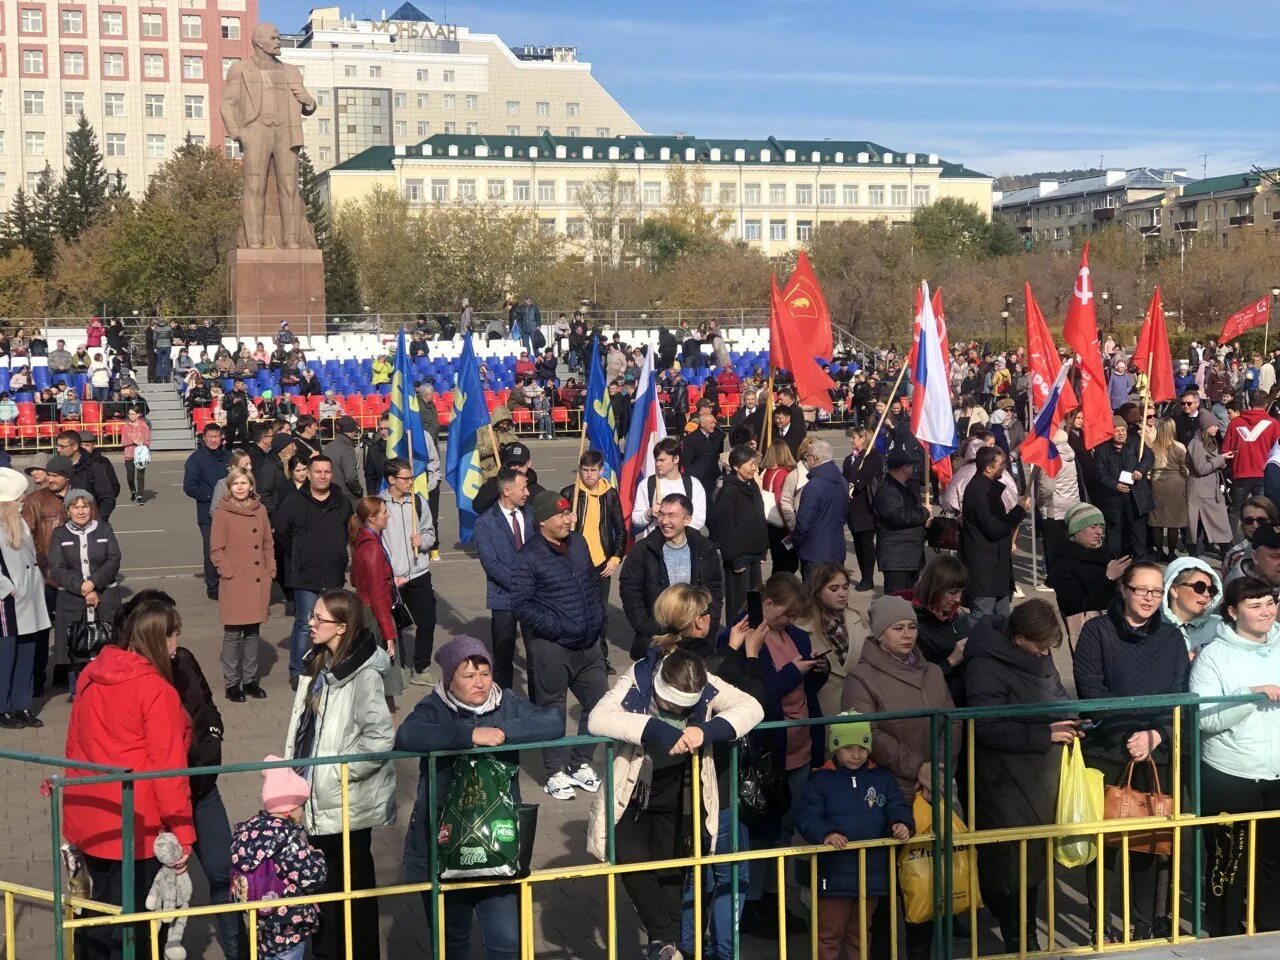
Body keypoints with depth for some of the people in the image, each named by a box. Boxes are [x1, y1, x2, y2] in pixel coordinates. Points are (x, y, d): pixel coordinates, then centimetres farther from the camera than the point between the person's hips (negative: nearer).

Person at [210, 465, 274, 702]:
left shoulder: (260, 510, 8)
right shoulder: (222, 513, -5)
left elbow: (268, 544, 15)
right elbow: (216, 550, -5)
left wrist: (270, 571, 6)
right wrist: (230, 573, -12)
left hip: (258, 583, 4)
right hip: (234, 585, -4)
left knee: (253, 633, 11)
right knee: (233, 634, 0)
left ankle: (250, 680, 22)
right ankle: (232, 683, 8)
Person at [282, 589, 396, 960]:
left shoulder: (363, 675, -20)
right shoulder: (319, 664, 8)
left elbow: (381, 738, -27)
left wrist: (339, 770, -19)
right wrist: (297, 769, 12)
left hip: (346, 802, -8)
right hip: (319, 798, 8)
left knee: (353, 885, 6)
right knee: (322, 881, 18)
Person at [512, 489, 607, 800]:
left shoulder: (578, 543, 7)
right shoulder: (529, 558, -14)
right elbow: (521, 604, -16)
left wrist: (597, 617, 10)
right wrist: (554, 626, -18)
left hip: (589, 645, 7)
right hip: (552, 648, -7)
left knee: (599, 703, 11)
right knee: (552, 710, 5)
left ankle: (581, 764, 27)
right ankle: (556, 772, 20)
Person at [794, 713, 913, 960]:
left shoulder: (882, 779, 7)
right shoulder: (820, 781, -5)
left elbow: (897, 807, 4)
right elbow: (806, 818, -11)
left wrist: (902, 824, -18)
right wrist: (826, 834, -29)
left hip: (873, 873, 3)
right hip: (834, 873, -3)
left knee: (859, 934, 19)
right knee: (829, 935, 5)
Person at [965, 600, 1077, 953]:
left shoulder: (1041, 656, 6)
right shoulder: (986, 667, -18)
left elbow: (1058, 695, 22)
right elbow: (987, 728, -23)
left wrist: (1072, 717, 0)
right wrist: (1044, 734, -22)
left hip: (1042, 779, 8)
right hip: (1007, 787, -7)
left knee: (1035, 858, 15)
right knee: (1011, 862, 0)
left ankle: (1028, 937, 30)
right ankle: (1018, 942, 15)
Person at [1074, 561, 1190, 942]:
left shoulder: (1172, 637, 10)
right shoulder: (1097, 631, 0)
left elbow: (1179, 697, 3)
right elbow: (1090, 690, -9)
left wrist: (1156, 734, -13)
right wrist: (1133, 732, -14)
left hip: (1157, 754, 3)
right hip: (1106, 751, -3)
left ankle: (1147, 919, 19)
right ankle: (1102, 923, 12)